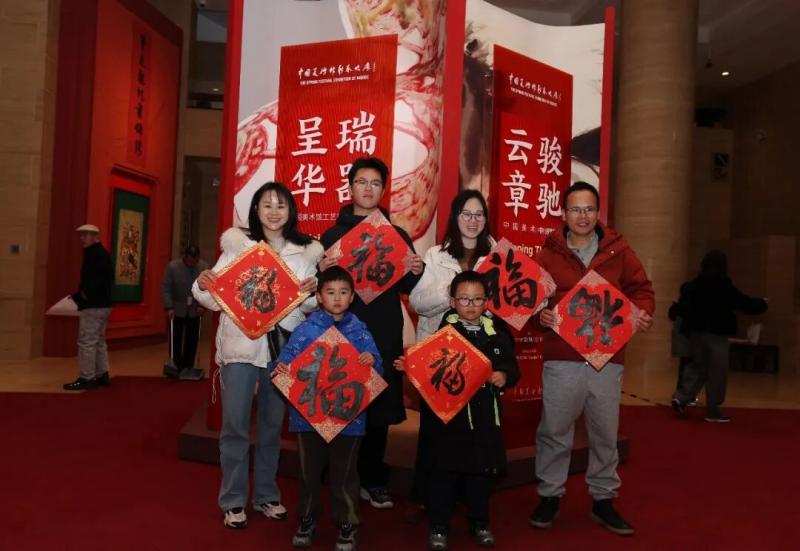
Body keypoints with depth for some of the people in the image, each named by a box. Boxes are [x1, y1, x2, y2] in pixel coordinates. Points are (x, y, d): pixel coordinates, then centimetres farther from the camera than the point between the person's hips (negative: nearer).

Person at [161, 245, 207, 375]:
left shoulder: (204, 267, -6)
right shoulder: (172, 266, -11)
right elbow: (165, 288, -10)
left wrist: (203, 305, -11)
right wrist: (169, 307, -18)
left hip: (194, 310, 2)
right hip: (177, 310, -1)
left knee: (192, 341, 3)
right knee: (176, 340, 3)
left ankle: (188, 367, 11)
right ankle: (177, 367, 11)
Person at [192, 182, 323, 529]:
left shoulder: (305, 252, 3)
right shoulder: (237, 245, 0)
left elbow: (311, 306, 6)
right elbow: (216, 300, 0)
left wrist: (310, 295, -15)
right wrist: (203, 285, -20)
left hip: (283, 346, 2)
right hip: (241, 344, -2)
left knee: (273, 423, 14)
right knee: (235, 425, 1)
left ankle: (266, 495, 29)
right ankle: (233, 500, 18)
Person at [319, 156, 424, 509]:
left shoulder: (398, 235, 10)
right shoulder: (333, 234, 5)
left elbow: (405, 288, 10)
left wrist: (416, 272, -10)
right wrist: (321, 272, -18)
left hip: (385, 336, 2)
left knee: (379, 406, 7)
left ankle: (373, 480, 22)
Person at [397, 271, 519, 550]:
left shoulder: (498, 334, 6)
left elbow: (512, 367, 7)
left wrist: (504, 376, -13)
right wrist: (410, 366, -26)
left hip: (485, 415, 3)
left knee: (482, 470, 14)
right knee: (444, 470, 5)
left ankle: (479, 522, 32)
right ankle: (438, 526, 20)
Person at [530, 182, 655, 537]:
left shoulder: (618, 250, 6)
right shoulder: (549, 252, 2)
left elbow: (640, 289, 11)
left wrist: (642, 313, -8)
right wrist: (539, 313, -17)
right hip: (561, 358, -1)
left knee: (605, 434, 12)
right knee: (554, 431, 7)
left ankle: (604, 500, 29)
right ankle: (549, 497, 23)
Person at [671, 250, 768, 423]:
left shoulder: (691, 286, 4)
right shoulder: (725, 288, -10)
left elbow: (681, 308, 9)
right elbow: (746, 304, -2)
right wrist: (762, 304, 18)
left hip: (695, 331, 5)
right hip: (716, 334, -5)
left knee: (698, 366, 16)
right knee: (717, 372, 4)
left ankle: (681, 397, -1)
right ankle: (713, 411, 10)